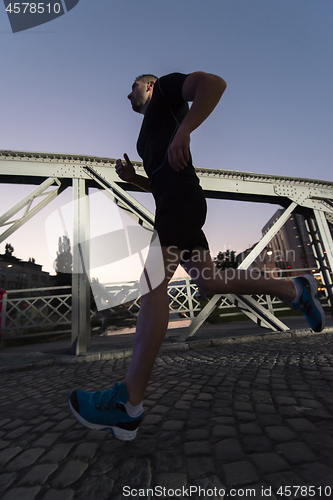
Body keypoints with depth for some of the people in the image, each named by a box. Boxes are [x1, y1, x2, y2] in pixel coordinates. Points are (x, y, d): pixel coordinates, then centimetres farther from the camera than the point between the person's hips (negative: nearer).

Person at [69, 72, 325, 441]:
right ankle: (296, 290, 18)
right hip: (172, 203, 10)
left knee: (153, 284, -20)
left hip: (181, 198, -10)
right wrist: (132, 178, 19)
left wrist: (184, 130, -16)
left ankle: (129, 403, -15)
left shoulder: (164, 88, 18)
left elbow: (214, 82, -1)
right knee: (210, 282, 6)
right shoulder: (148, 135, 39)